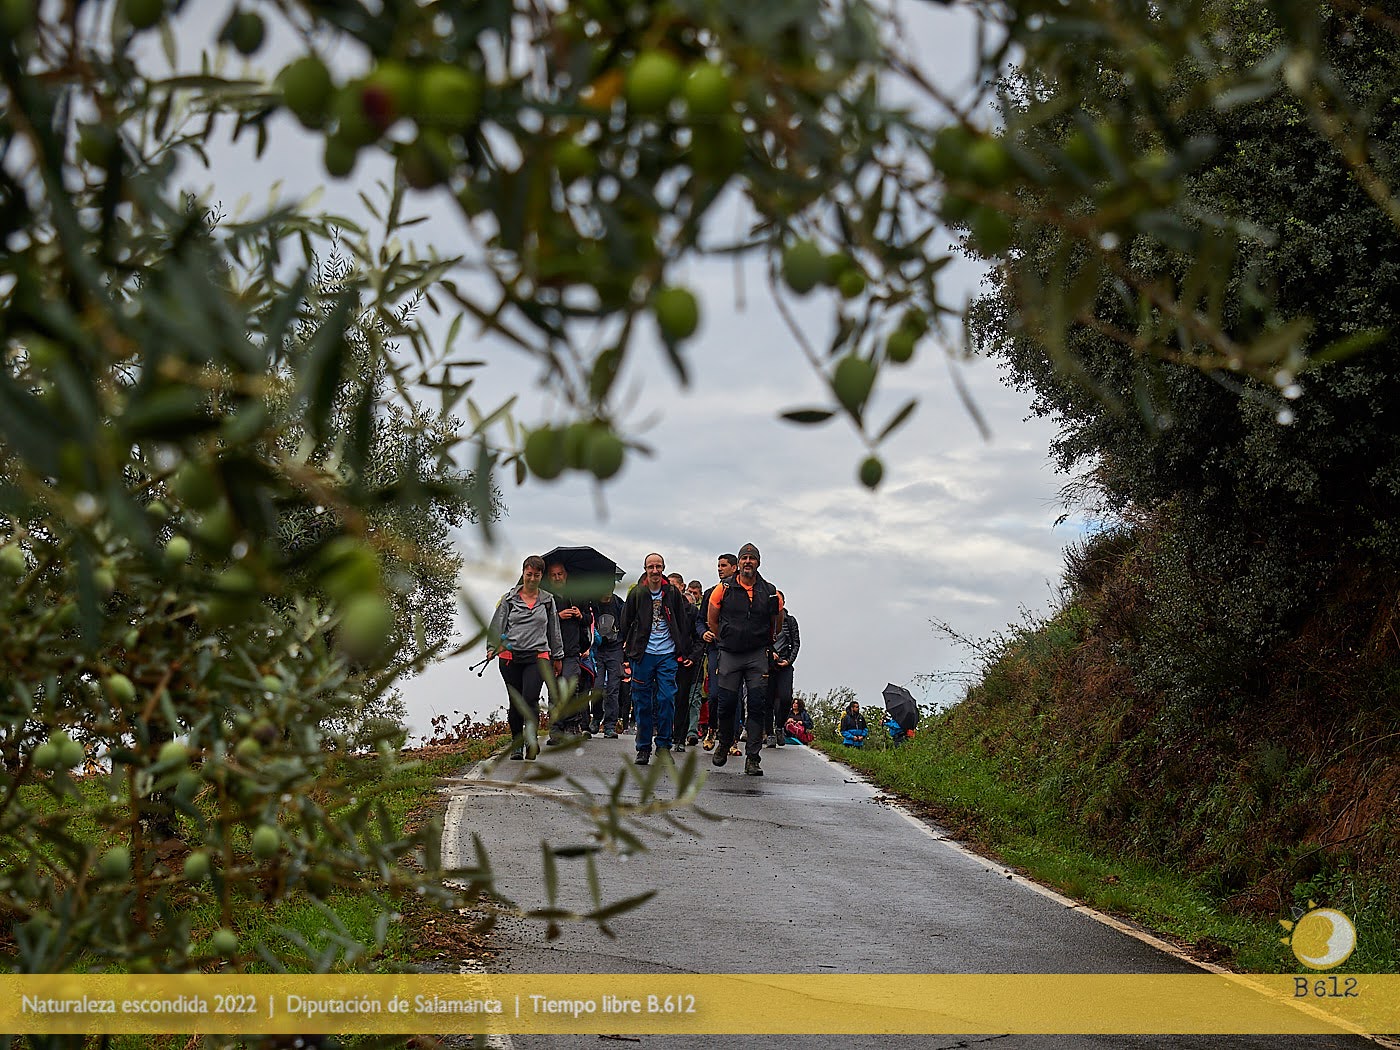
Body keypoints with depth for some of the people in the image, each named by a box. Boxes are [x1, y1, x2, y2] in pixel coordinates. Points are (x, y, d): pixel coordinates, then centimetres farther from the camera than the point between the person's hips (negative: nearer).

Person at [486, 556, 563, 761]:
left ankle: (532, 738, -19)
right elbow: (497, 625, 4)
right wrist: (492, 647, -10)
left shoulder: (548, 600, 12)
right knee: (515, 702, 6)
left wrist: (557, 657, 21)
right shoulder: (509, 599, 7)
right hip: (510, 657, 1)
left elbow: (554, 630, 18)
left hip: (537, 657, -1)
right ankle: (517, 744, 15)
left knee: (530, 699, -19)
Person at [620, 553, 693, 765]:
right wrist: (627, 655, 5)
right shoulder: (637, 594, 3)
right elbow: (626, 625, 8)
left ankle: (663, 745, 1)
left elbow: (682, 624, 12)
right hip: (643, 654, 0)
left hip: (667, 654, 0)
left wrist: (683, 652, 7)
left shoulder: (672, 593, 5)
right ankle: (643, 748, 10)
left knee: (666, 699, -8)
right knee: (642, 702, 2)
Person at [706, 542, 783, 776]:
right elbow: (712, 619, 13)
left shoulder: (770, 592, 1)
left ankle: (753, 759, -4)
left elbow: (777, 622, 17)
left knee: (757, 706, -6)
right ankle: (724, 744, 27)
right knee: (726, 704, 0)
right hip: (729, 655, 0)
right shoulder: (723, 590, -1)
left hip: (757, 656, 0)